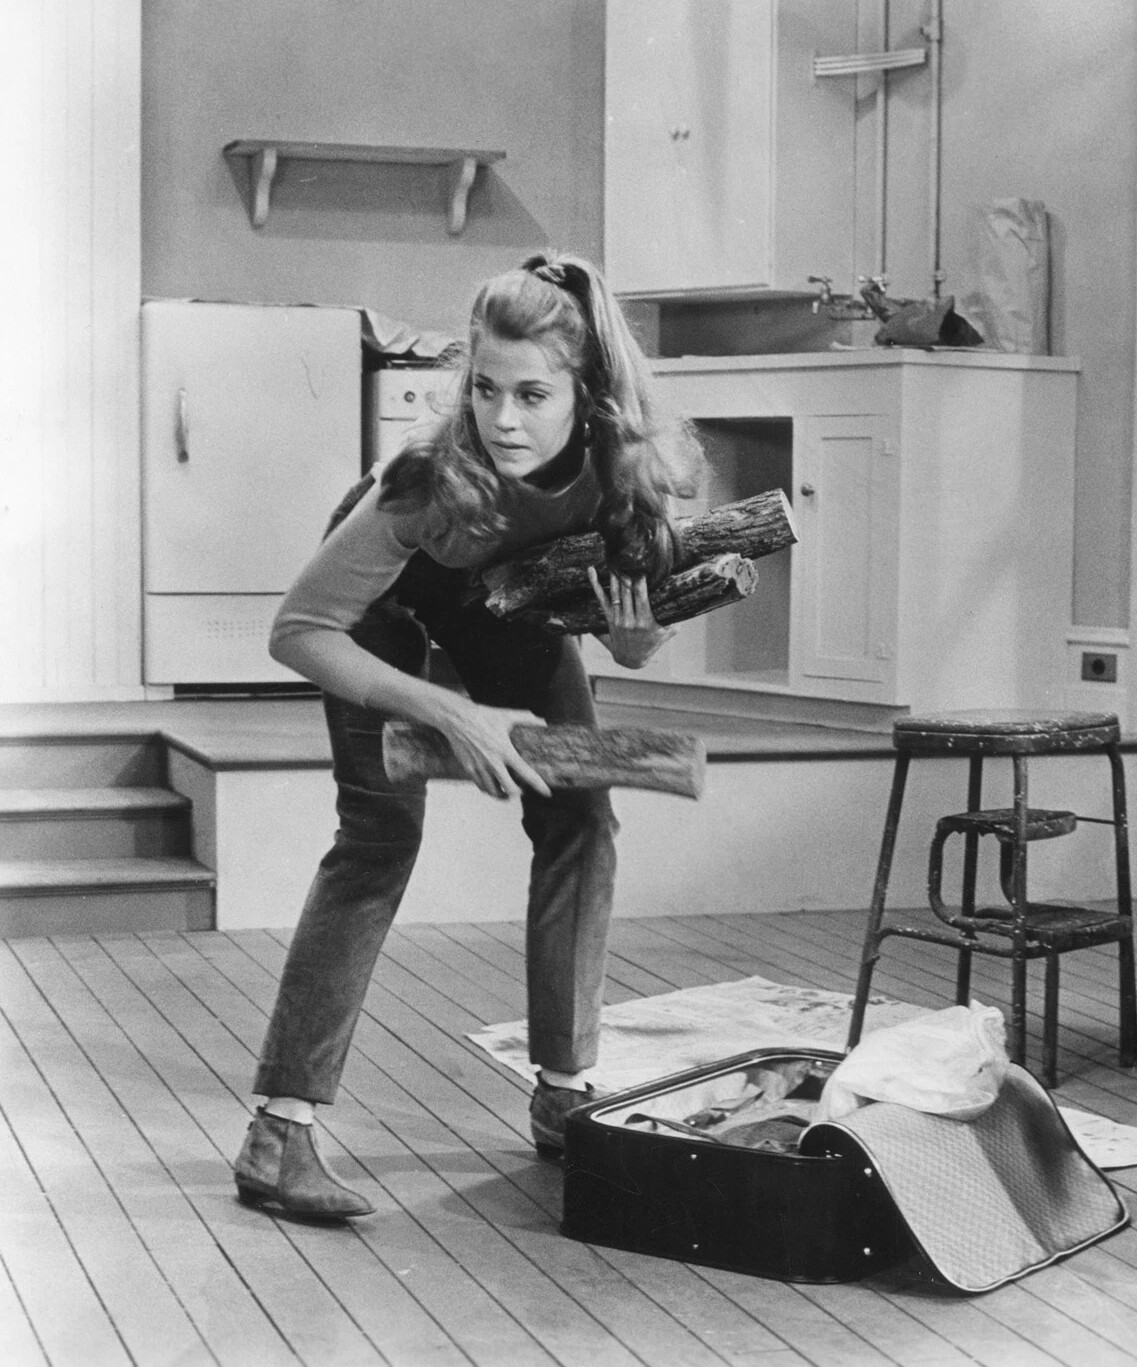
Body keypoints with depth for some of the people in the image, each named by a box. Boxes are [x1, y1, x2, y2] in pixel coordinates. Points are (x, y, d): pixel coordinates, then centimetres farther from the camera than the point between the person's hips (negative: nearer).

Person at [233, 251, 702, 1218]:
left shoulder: (632, 471, -30)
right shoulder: (431, 481, -41)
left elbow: (634, 653, -11)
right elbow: (298, 632, -34)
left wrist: (642, 626, -35)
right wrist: (452, 714, -41)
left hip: (514, 611, 4)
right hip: (389, 605, -4)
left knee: (582, 824, -5)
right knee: (380, 839, -16)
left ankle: (565, 1094, 9)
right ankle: (280, 1134, -15)